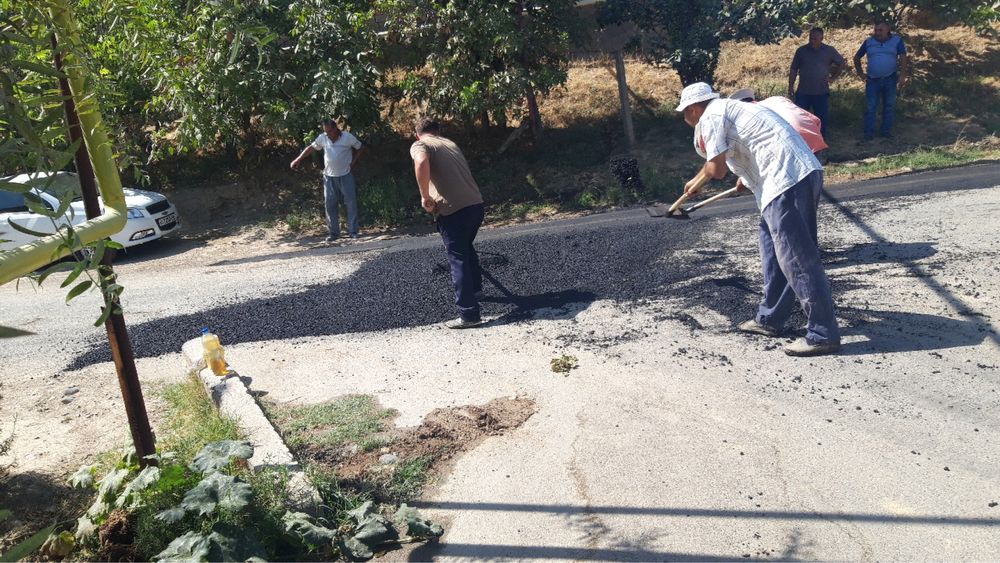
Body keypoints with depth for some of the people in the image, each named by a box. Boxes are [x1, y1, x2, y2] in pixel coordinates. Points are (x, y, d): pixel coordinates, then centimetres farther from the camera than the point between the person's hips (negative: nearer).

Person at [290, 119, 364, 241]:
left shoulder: (348, 137, -11)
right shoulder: (323, 138, -4)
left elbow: (359, 148, 2)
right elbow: (311, 148, 8)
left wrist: (352, 163, -4)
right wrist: (298, 159, 5)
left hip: (345, 175, -3)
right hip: (329, 176, 3)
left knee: (351, 202, -1)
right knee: (330, 204, 2)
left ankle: (353, 231, 8)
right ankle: (334, 232, 10)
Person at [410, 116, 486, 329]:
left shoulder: (419, 145, 2)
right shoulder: (450, 143, 23)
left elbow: (422, 163, -23)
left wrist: (425, 196, -14)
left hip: (452, 210, -7)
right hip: (476, 204, 7)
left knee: (458, 260, 2)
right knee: (467, 248, 31)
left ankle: (469, 315, 4)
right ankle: (475, 286, 52)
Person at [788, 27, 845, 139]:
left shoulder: (829, 51, 3)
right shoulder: (801, 51, 3)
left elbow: (842, 63, 15)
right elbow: (793, 70, 7)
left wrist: (833, 77, 6)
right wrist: (791, 87, 2)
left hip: (821, 93, 1)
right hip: (803, 93, -1)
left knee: (822, 120, 6)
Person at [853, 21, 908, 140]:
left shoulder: (897, 41, 1)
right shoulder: (868, 42, 5)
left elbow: (903, 58, -5)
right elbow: (857, 57, 15)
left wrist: (902, 75, -15)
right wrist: (860, 73, 7)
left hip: (890, 79, 0)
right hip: (872, 80, 0)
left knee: (889, 106, 7)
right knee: (870, 107, -3)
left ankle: (886, 131, 16)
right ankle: (869, 133, 0)